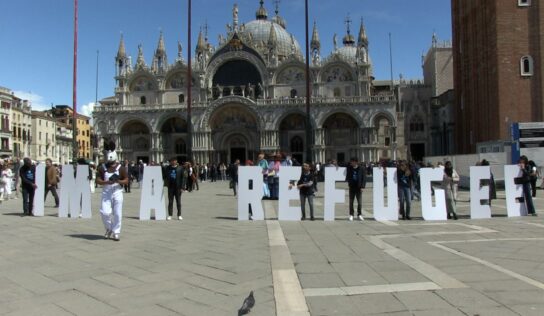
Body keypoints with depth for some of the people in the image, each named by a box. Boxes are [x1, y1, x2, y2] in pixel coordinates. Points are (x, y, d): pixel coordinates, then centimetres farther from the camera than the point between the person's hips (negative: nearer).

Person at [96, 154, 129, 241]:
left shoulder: (121, 168, -1)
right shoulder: (103, 169, 3)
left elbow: (126, 180, 0)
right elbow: (98, 180, 1)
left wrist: (119, 181, -21)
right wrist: (107, 182, -18)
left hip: (117, 192, -1)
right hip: (106, 193, 1)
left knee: (117, 214, -2)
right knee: (105, 212, -10)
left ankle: (116, 233, 11)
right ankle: (109, 228, 17)